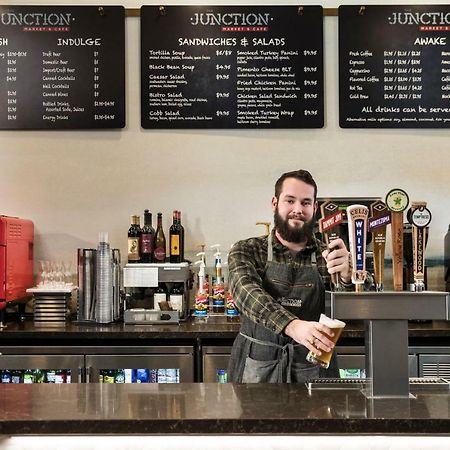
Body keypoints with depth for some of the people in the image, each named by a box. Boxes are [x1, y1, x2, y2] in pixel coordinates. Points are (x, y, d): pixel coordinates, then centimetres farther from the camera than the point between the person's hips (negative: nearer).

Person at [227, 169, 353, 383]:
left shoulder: (328, 256, 3)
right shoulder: (247, 250, -1)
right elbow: (247, 293, -20)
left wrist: (346, 275, -32)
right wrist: (292, 325, -38)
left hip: (313, 368, 1)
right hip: (257, 367, -1)